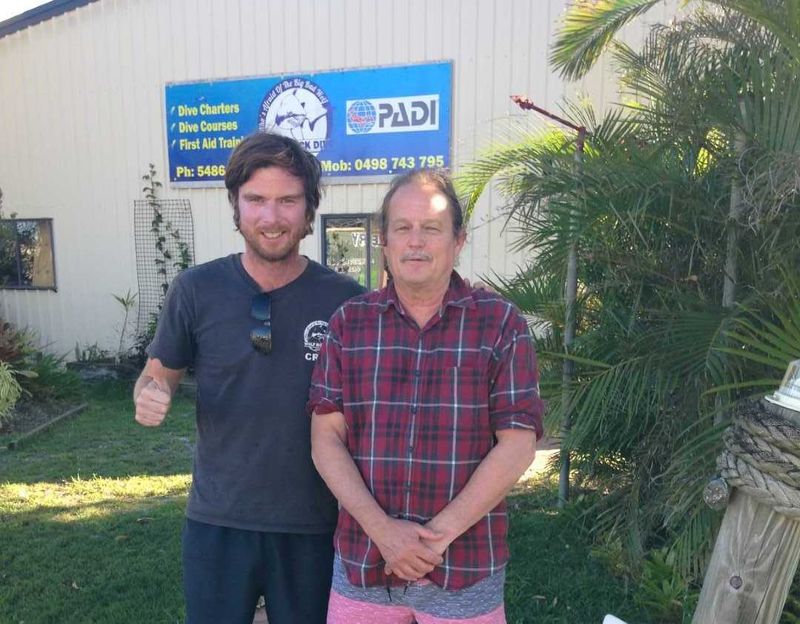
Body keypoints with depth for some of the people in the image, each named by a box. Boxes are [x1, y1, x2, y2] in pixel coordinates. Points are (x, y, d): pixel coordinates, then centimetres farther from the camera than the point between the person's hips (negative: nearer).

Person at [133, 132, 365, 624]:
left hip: (314, 526, 0)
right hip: (217, 520, 1)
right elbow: (159, 373, 5)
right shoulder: (196, 290, -8)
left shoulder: (346, 299, -10)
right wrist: (150, 397, -18)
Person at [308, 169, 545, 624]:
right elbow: (326, 437, -3)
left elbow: (517, 445, -9)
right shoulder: (349, 322, 0)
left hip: (467, 568, -1)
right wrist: (381, 529, -12)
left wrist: (440, 533, -12)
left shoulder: (501, 323, -6)